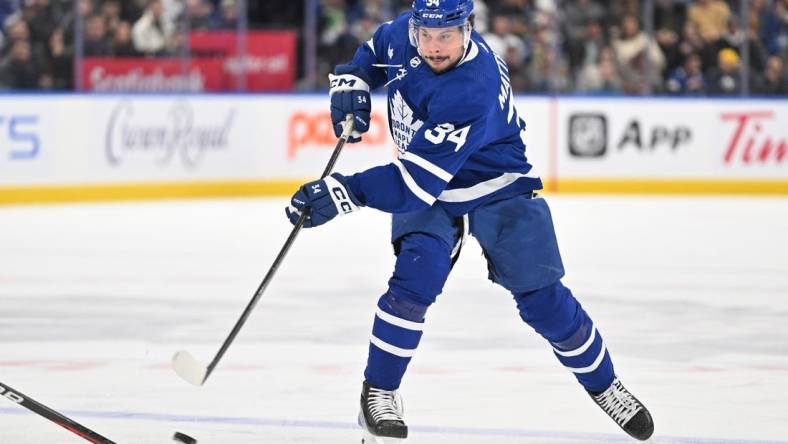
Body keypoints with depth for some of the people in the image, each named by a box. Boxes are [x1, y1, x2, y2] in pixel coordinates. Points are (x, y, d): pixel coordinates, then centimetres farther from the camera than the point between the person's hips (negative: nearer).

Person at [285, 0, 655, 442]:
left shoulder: (473, 91, -38)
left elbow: (417, 181, -41)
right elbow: (375, 52, 10)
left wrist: (346, 191, -47)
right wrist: (351, 81, -9)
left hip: (498, 189, -4)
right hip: (428, 192, 4)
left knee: (543, 300, -2)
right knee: (416, 279, -21)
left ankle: (603, 384, 22)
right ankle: (378, 393, -9)